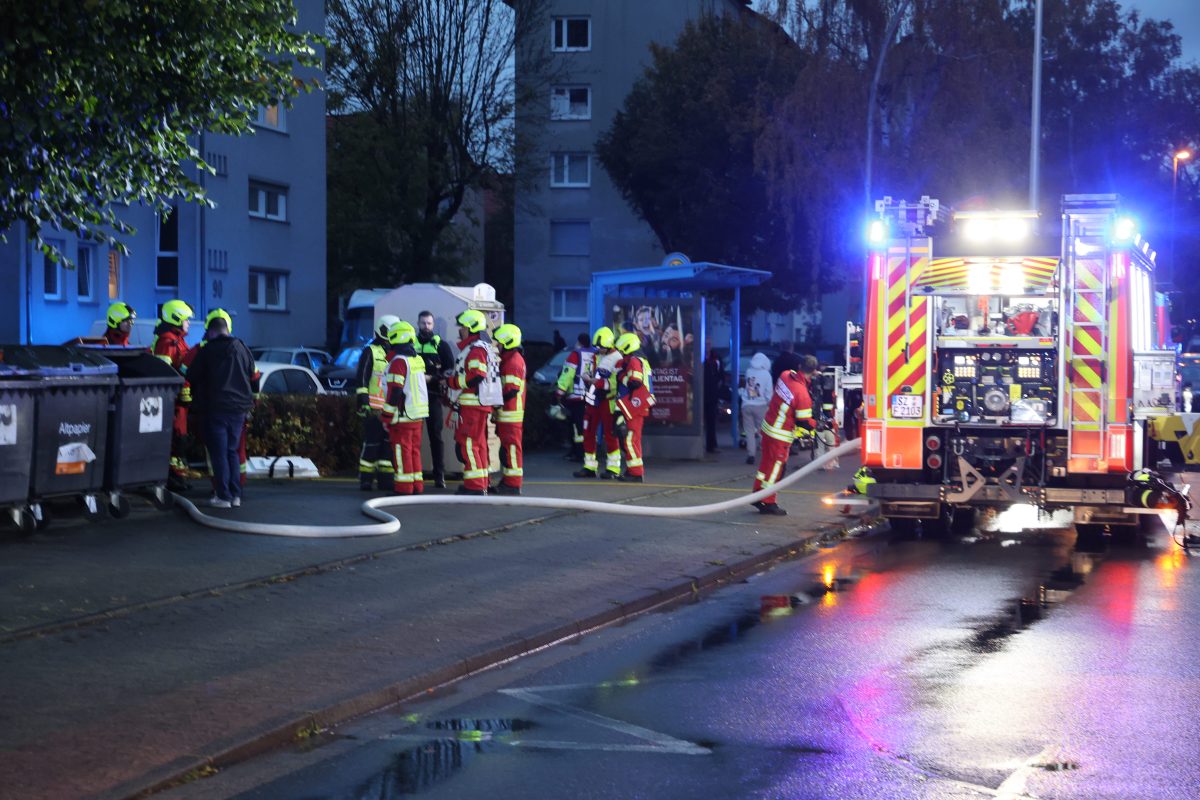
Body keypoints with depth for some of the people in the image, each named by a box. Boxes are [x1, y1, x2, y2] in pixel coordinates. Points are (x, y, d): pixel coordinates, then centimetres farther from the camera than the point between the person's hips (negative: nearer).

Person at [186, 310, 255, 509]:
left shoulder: (208, 350, -9)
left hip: (216, 408, -5)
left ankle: (224, 496, -3)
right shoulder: (242, 349, 6)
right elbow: (252, 376, 15)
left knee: (219, 453, 0)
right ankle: (235, 495, 10)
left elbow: (192, 376, -1)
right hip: (239, 408, 5)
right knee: (232, 451, 14)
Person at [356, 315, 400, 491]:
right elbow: (362, 379, -8)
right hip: (374, 409, -7)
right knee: (371, 444, -4)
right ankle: (365, 480, 1)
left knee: (389, 444, 6)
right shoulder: (370, 352, -3)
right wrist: (363, 403, -15)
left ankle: (386, 480, 11)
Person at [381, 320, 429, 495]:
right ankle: (417, 484, 15)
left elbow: (394, 392, -18)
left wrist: (387, 417, -12)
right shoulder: (418, 360, 11)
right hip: (418, 415, 8)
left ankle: (404, 486, -2)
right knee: (414, 450, 13)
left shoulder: (398, 362, -14)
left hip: (402, 415, -8)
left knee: (402, 450, -3)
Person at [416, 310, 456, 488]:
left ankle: (439, 476, 0)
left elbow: (450, 370, 0)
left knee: (436, 435, -2)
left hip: (434, 395, -2)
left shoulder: (441, 345, 6)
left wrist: (432, 378, -12)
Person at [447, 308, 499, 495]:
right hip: (477, 404, 11)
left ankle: (474, 485, -13)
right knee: (478, 444, 15)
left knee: (467, 444, -11)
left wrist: (451, 381, -13)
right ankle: (481, 484, 22)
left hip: (473, 404, -11)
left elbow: (475, 377, -24)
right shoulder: (477, 348, 21)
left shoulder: (477, 349, -14)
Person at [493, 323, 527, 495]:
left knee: (511, 447, -8)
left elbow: (511, 390, -22)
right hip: (506, 413, 11)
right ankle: (508, 481, 22)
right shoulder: (509, 360, 19)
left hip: (510, 414, -11)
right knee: (507, 447, 15)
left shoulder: (513, 362, -15)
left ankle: (512, 484, -6)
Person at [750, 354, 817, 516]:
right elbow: (804, 422, -19)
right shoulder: (802, 395, -27)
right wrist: (812, 429, 2)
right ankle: (768, 502, 14)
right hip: (780, 436, -8)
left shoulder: (786, 375, -6)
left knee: (767, 461, 20)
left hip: (768, 425, 8)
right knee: (775, 466, 5)